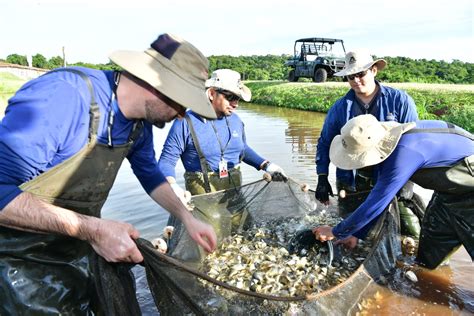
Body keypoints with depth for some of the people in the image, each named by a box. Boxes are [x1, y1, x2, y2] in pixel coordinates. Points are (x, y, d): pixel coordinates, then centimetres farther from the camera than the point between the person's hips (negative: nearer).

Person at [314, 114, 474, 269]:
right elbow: (379, 194, -1)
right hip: (451, 189, 8)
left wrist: (336, 232, -21)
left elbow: (375, 204, -33)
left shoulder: (403, 155, -38)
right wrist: (356, 233, 2)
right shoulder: (386, 140, -10)